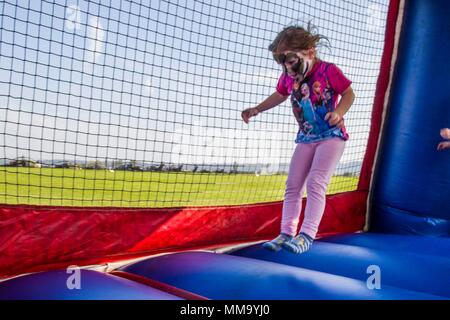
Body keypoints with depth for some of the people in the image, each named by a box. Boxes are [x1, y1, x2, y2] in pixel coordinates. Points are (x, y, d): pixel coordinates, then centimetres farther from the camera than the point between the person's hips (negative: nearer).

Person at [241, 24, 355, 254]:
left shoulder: (328, 70, -16)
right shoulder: (288, 77, -1)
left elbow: (348, 94, -6)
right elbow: (280, 95, 19)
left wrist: (338, 113, -25)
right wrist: (256, 110, 9)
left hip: (332, 134, -6)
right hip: (306, 137, 6)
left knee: (315, 182, -17)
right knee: (292, 185, 3)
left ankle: (307, 235, -15)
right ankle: (286, 233, 8)